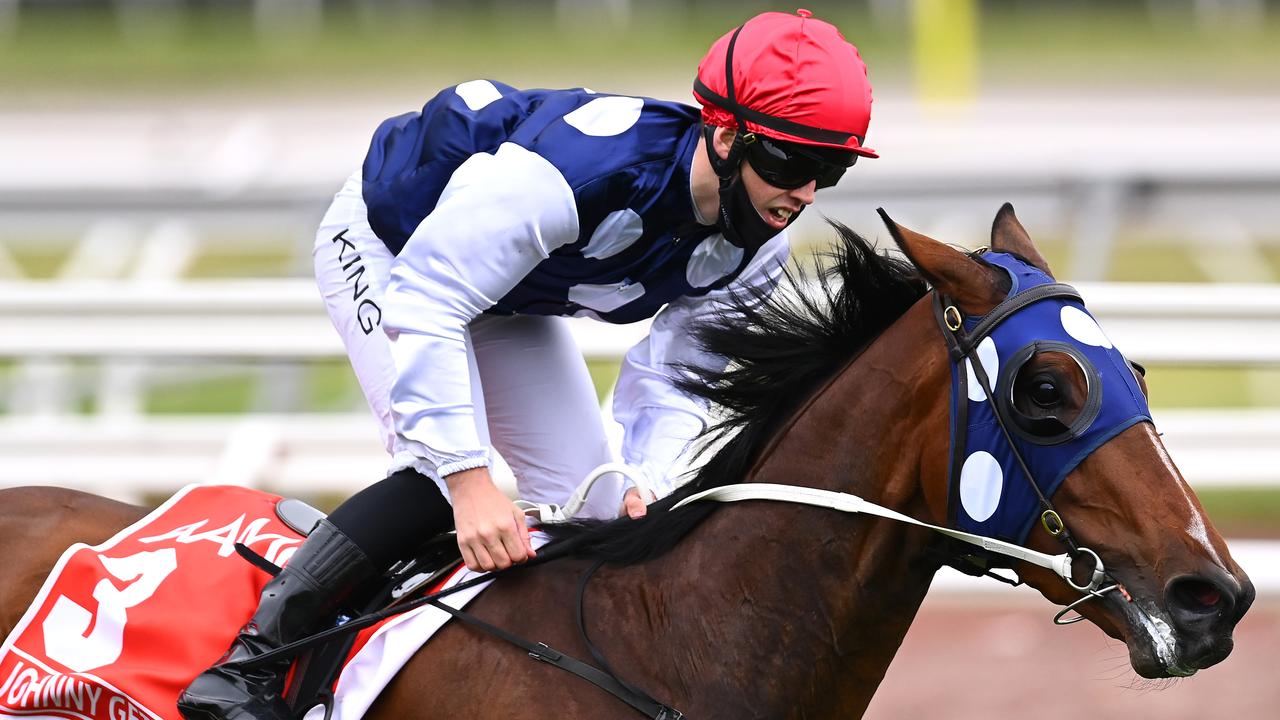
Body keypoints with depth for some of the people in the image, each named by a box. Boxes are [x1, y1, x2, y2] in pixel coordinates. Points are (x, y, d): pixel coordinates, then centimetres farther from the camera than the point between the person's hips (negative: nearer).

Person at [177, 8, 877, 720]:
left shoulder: (755, 247, -20)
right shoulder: (576, 166, -45)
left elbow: (676, 370, -6)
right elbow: (425, 303, -42)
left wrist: (650, 483, -26)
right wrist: (470, 483, -45)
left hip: (513, 301, 8)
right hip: (386, 247, -8)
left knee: (592, 513, 2)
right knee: (443, 474, -28)